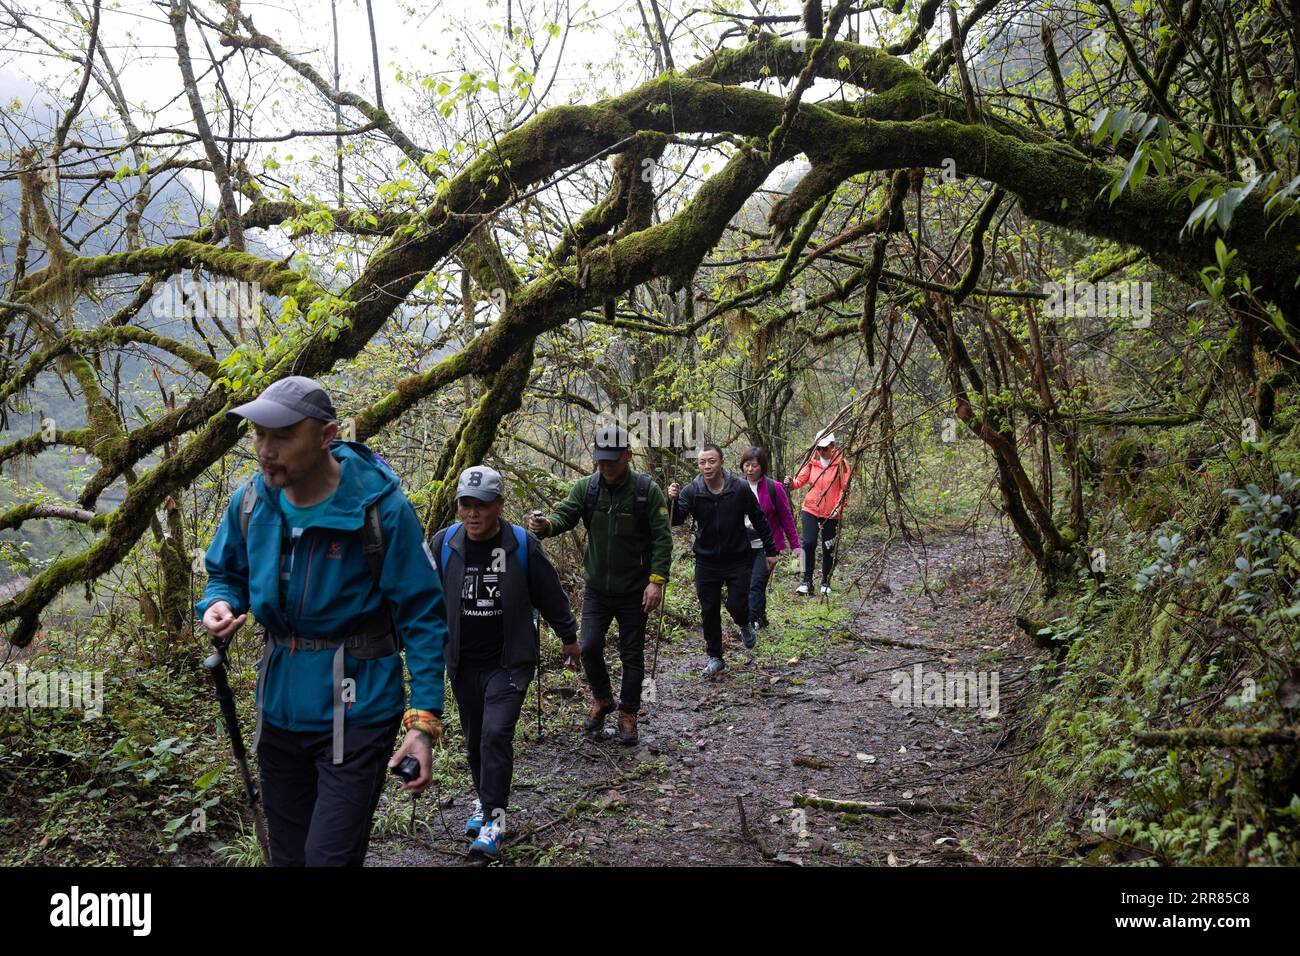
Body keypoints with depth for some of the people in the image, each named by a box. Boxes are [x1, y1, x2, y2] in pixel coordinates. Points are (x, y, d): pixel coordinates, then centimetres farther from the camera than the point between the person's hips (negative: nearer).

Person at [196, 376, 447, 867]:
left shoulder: (381, 509, -19)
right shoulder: (250, 503, -4)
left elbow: (422, 617, -15)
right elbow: (226, 574, 14)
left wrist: (424, 721, -21)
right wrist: (218, 605, -11)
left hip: (356, 713, -5)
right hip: (279, 709, 6)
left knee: (329, 857, -6)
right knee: (288, 856, 21)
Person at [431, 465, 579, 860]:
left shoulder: (523, 545, -9)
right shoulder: (444, 543, -5)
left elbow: (551, 595, 4)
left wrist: (569, 636, 14)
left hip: (509, 661, -3)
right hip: (463, 664, 3)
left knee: (496, 734, -14)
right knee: (474, 737, 12)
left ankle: (493, 818, -5)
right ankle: (484, 797, 34)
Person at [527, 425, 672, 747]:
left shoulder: (647, 490, -12)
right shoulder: (585, 487, -4)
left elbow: (662, 539, -12)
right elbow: (564, 515, -13)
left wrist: (657, 580, -19)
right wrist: (546, 525, -36)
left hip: (634, 591, -2)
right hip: (596, 588, 2)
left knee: (632, 655, 9)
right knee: (589, 647, 0)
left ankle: (628, 714, 27)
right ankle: (602, 699, 28)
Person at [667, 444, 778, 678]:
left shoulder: (739, 489, -10)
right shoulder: (691, 491, -9)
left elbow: (759, 520, 0)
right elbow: (676, 520, -21)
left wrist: (770, 551, 4)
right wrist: (672, 501, -41)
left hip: (738, 559, -1)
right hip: (706, 560, 2)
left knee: (736, 605, -8)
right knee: (709, 612, 4)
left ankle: (744, 625, 29)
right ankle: (715, 658, 21)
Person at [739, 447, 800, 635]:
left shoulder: (774, 488, -9)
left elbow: (786, 517, -3)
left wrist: (795, 545, -2)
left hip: (767, 546, -4)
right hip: (744, 546, 4)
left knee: (756, 584, -12)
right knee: (748, 584, 11)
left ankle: (751, 624, -8)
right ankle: (761, 618, 29)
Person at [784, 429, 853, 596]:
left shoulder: (841, 464, -5)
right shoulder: (812, 462, 3)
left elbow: (845, 488, -6)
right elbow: (800, 480, 1)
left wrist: (839, 507, -18)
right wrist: (791, 483, -21)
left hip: (831, 513, -1)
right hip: (810, 509, 1)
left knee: (829, 548, 8)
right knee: (809, 543, -11)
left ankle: (825, 582, 23)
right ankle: (807, 581, -2)